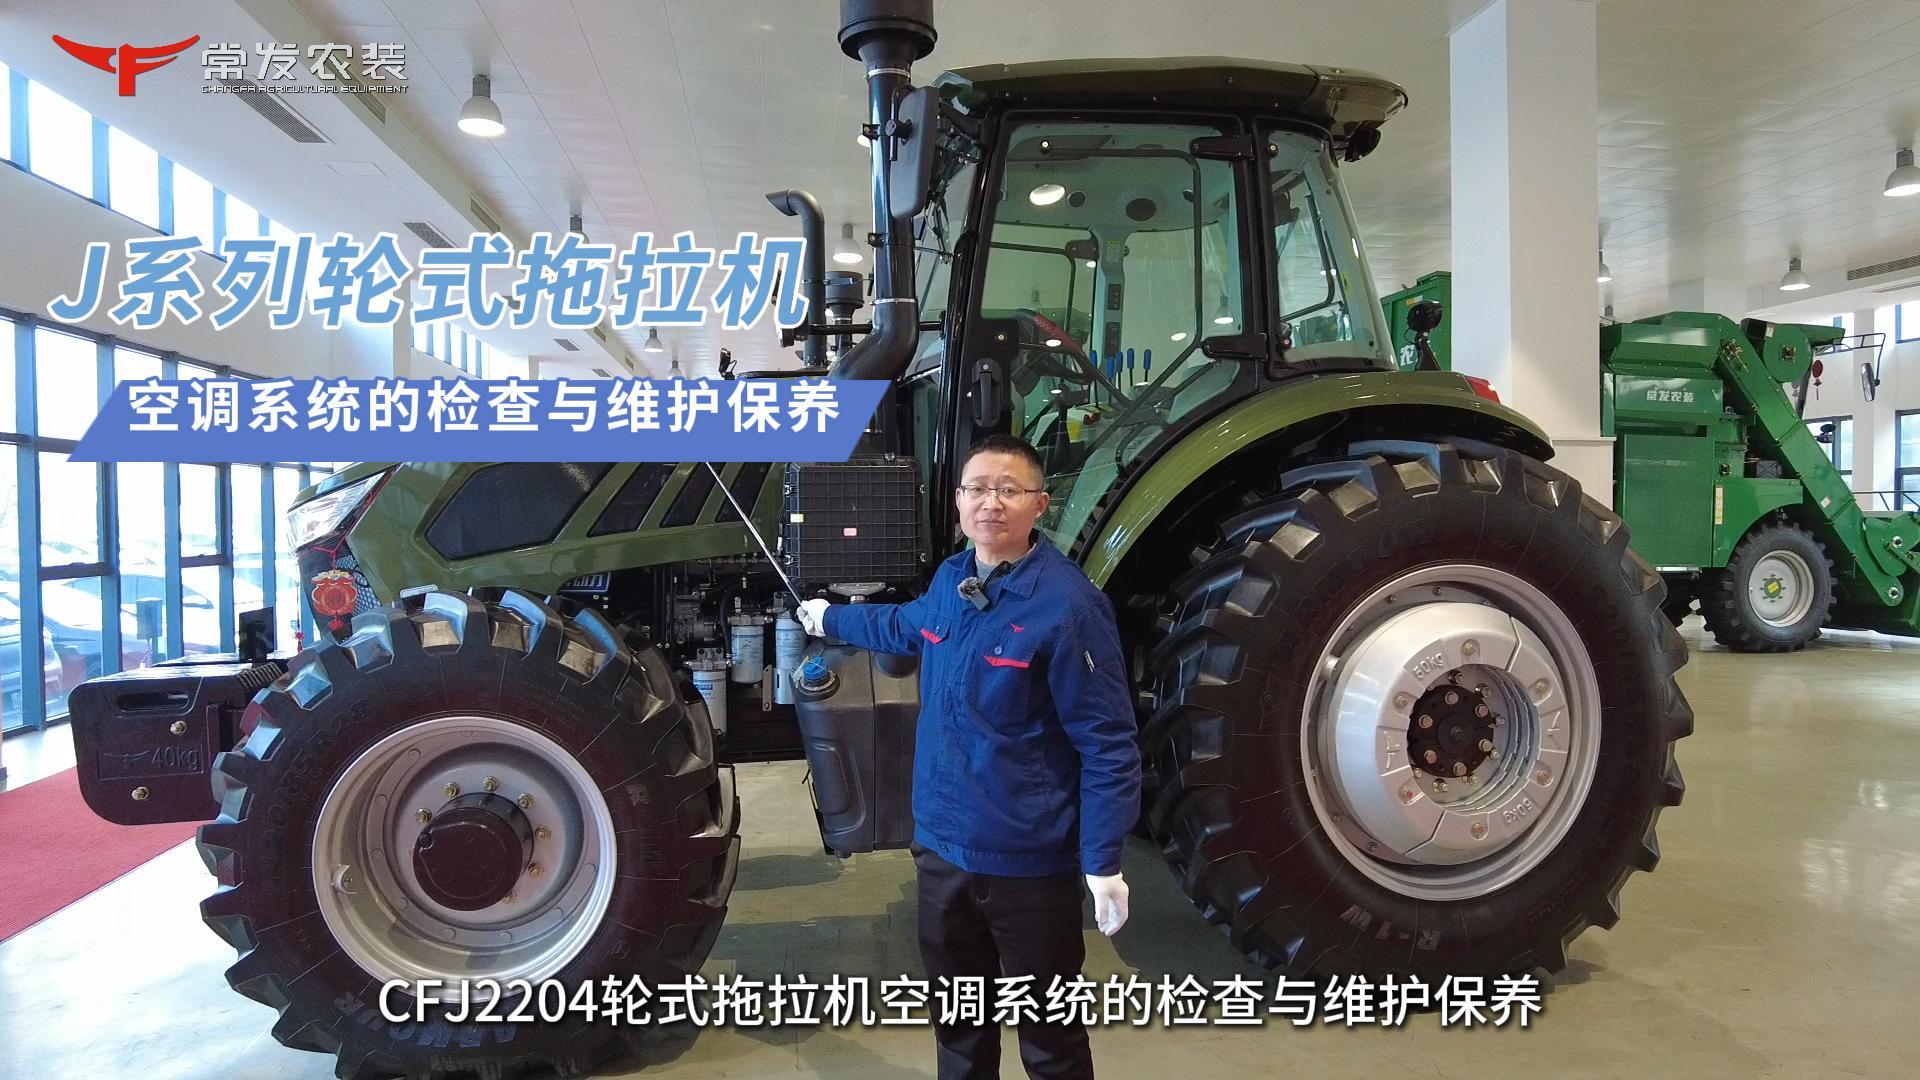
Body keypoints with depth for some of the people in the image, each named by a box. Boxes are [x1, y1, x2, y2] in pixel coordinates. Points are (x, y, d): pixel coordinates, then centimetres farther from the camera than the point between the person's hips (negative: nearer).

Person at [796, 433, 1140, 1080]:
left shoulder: (1067, 604, -19)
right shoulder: (950, 581, 2)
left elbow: (1108, 743, -17)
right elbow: (906, 626, 28)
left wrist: (1103, 862, -19)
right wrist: (829, 619, 37)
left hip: (1028, 860, -6)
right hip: (942, 845, 7)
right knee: (958, 1016, 24)